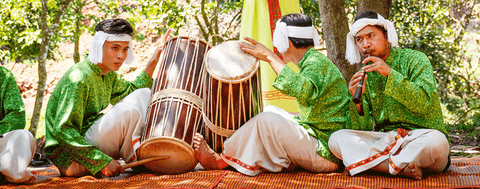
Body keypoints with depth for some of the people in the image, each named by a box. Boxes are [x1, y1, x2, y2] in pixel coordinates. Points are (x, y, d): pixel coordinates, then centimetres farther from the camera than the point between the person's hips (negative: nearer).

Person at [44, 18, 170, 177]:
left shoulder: (108, 74, 7)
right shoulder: (79, 78, -22)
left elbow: (132, 90, 26)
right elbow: (62, 130, -27)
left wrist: (155, 58, 14)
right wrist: (103, 161, -29)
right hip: (66, 157, -9)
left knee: (143, 94, 6)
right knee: (127, 111, -26)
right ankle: (131, 159, -4)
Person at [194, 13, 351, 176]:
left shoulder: (316, 63, -15)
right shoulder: (314, 61, 17)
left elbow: (303, 90, -38)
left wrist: (271, 58, -30)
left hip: (326, 154, -10)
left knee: (266, 121, -21)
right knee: (270, 111, 17)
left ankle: (221, 161, -7)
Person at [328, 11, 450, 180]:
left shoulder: (415, 60, 1)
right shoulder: (365, 75, 11)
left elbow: (424, 102, -16)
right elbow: (363, 129, 4)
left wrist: (390, 74, -19)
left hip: (420, 136, -4)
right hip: (385, 139, 4)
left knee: (436, 141, -38)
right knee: (337, 139, -17)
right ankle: (401, 168, -28)